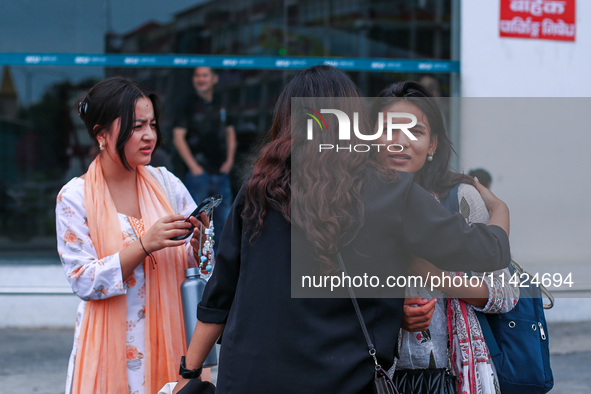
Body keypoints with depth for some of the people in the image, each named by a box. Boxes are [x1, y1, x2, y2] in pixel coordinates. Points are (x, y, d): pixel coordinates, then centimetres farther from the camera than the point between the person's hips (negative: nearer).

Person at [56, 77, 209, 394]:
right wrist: (145, 245, -23)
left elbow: (196, 265, 6)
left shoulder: (166, 184, 2)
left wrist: (197, 243, -16)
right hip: (110, 350, -3)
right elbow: (83, 282, -14)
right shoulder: (74, 197, -7)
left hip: (167, 341, 3)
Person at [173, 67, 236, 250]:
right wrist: (193, 166, -12)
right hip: (198, 172, -5)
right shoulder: (188, 105, -4)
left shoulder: (221, 103, 10)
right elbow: (178, 137, -7)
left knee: (224, 217, 7)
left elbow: (230, 132, 19)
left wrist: (229, 160, 7)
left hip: (221, 172, 5)